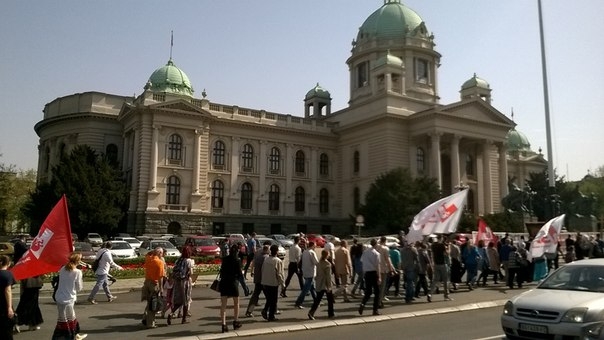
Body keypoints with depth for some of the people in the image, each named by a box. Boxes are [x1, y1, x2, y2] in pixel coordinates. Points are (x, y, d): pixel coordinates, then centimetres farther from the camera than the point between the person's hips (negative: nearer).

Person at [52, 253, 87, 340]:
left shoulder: (63, 269, 1)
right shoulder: (77, 272, -17)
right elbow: (79, 288, -8)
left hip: (60, 297, 8)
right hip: (67, 300, -8)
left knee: (71, 318, 23)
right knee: (64, 322, 3)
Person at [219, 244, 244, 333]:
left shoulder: (224, 259, 3)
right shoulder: (237, 260, -9)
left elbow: (222, 270, 6)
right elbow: (239, 273, -8)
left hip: (223, 283, 3)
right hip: (233, 283, -3)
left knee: (223, 304, 5)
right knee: (236, 303, 17)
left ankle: (224, 324, -1)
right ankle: (235, 322, 24)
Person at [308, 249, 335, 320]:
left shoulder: (319, 262, 7)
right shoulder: (327, 264, -16)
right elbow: (328, 276, -18)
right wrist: (329, 286, -15)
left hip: (319, 284, 6)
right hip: (325, 284, -6)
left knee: (318, 299, 6)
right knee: (330, 299, 10)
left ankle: (311, 312, -9)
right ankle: (331, 314, 18)